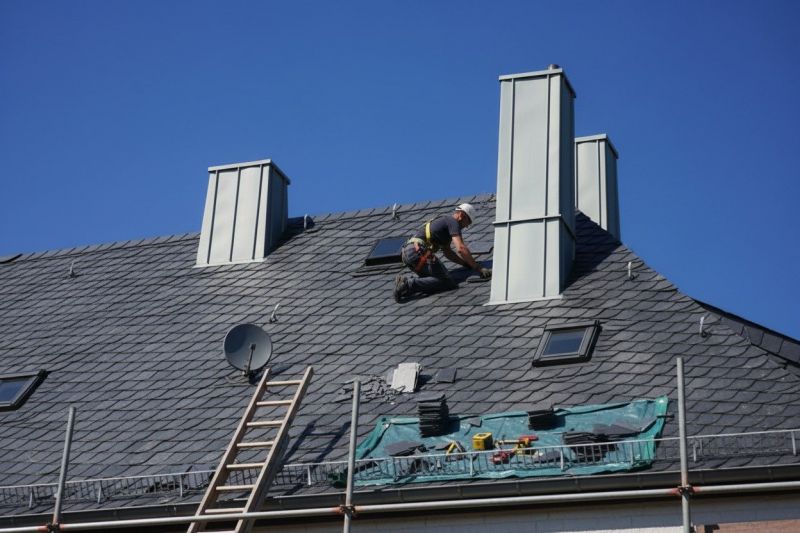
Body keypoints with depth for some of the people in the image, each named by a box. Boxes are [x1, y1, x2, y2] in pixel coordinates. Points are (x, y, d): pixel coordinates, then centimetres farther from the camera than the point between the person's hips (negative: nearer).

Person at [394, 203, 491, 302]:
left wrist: (466, 263, 29)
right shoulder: (453, 222, 3)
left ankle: (405, 280, -2)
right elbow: (461, 248, -11)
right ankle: (410, 284, -22)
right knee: (447, 282, -11)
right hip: (418, 251, -10)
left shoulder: (444, 221, 32)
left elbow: (448, 252, 37)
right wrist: (478, 268, -9)